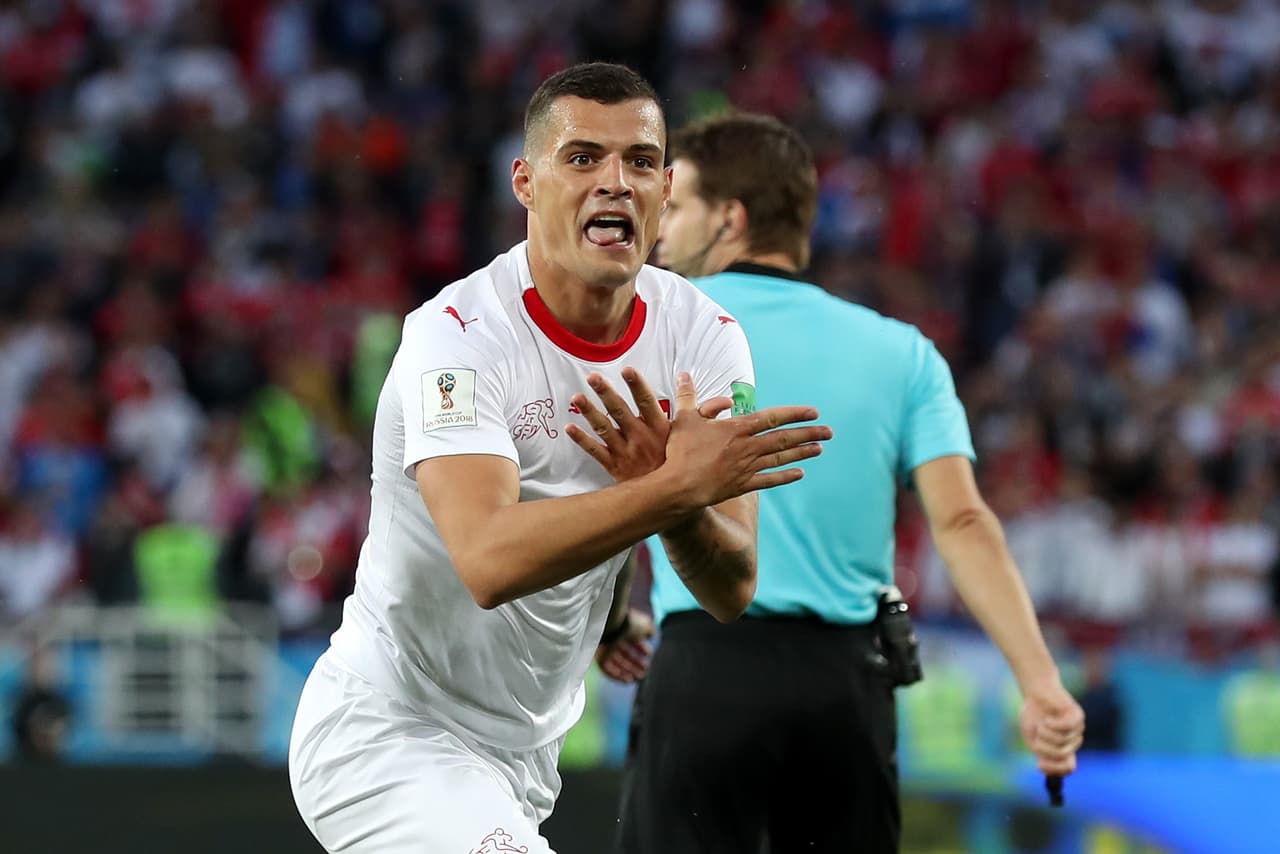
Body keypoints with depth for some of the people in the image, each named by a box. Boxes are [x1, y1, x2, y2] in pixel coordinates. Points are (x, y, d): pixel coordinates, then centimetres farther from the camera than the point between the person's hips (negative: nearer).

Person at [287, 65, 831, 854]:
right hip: (386, 734, -7)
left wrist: (673, 492, -26)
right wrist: (676, 486, -40)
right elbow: (489, 560, -35)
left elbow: (733, 594, -7)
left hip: (523, 757, 7)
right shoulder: (459, 335, -19)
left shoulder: (705, 337, -2)